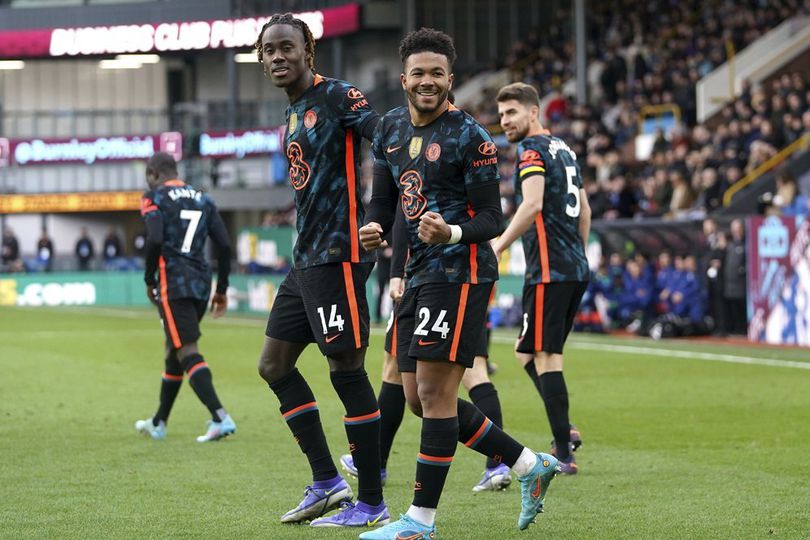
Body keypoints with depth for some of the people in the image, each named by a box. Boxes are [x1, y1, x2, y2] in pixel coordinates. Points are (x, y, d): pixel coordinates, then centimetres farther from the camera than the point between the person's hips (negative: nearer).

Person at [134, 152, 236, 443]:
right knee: (173, 352, 18)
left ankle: (219, 418, -24)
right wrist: (222, 289, 16)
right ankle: (158, 423, 28)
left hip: (173, 282, -7)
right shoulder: (203, 199, 16)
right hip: (201, 283, 7)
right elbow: (224, 245, 11)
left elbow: (155, 240, -18)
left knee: (187, 352, -10)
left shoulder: (155, 198, -2)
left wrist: (149, 280, -5)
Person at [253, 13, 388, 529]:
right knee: (274, 365, 12)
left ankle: (371, 503, 0)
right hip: (306, 259, 10)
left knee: (347, 370, -7)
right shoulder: (294, 112, 18)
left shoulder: (337, 96, -10)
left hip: (338, 255, -10)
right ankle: (327, 482, 17)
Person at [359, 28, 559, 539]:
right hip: (419, 271, 9)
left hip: (461, 270, -9)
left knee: (435, 392, -11)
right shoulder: (390, 128, 11)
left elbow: (491, 218, -11)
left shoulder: (470, 137, -10)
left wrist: (452, 233, -31)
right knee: (420, 397, 9)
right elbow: (384, 198, 17)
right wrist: (374, 228, -5)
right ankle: (531, 466, 20)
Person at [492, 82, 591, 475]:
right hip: (576, 268, 9)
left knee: (544, 357, -7)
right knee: (527, 352, 15)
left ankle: (563, 454, -9)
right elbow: (584, 210, 24)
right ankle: (564, 430, 5)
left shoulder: (532, 149, -8)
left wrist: (499, 246, -19)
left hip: (549, 269, -9)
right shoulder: (563, 149, 19)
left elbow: (532, 205, -23)